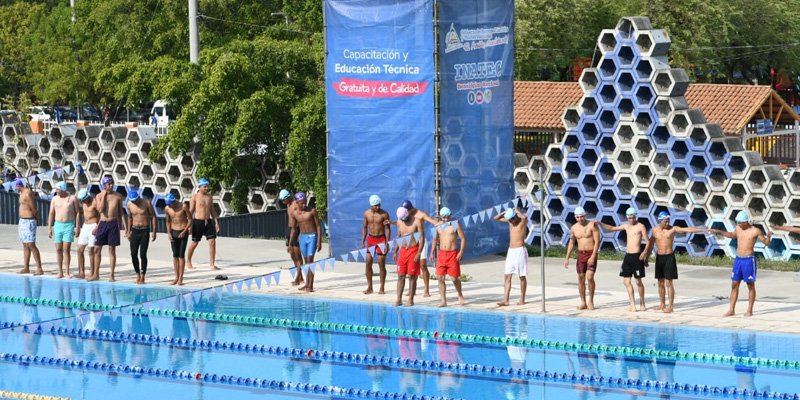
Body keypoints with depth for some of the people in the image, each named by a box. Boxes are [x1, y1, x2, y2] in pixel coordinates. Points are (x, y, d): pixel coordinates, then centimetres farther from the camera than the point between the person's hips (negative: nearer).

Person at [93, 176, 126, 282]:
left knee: (112, 249, 1)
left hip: (113, 224, -1)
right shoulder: (99, 196, 1)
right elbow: (100, 209, -12)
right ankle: (96, 274, 13)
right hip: (102, 223, 1)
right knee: (98, 249, 3)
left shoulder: (118, 196, 2)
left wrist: (124, 225, 3)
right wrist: (104, 196, -11)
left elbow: (120, 212, 8)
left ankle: (112, 275, 5)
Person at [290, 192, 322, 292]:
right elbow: (294, 229, 12)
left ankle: (311, 286, -11)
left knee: (310, 260, -11)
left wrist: (319, 241, -12)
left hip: (312, 236, -4)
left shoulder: (312, 211, -9)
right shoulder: (295, 213, 2)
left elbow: (318, 226, -7)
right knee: (306, 261, 11)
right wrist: (290, 243, 11)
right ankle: (307, 284, 19)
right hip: (302, 237, 4)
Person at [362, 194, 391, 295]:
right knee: (368, 263, 3)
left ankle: (382, 288, 4)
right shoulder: (367, 213, 2)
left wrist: (387, 243, -13)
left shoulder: (384, 214, -10)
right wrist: (363, 241, 6)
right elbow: (364, 227, 10)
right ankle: (369, 287, 11)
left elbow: (388, 229, -8)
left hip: (381, 239, -4)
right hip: (370, 239, 4)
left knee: (381, 263, -3)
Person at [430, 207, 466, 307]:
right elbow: (435, 240, 22)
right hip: (441, 254, 4)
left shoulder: (455, 225, -3)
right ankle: (443, 301, 3)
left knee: (454, 278, -3)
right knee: (440, 278, -2)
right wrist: (432, 252, 14)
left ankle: (460, 296, 23)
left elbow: (463, 239, -4)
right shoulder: (439, 226, 10)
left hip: (453, 254, -4)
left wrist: (461, 252, -14)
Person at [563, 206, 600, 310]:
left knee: (590, 277, -14)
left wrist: (593, 256, -19)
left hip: (591, 254, -5)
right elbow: (571, 243, 15)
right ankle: (583, 303, 12)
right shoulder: (574, 228, 5)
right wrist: (567, 258, 10)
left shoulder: (592, 225, -10)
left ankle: (591, 301, 2)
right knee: (581, 279, 4)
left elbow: (597, 241, -12)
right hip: (581, 254, 5)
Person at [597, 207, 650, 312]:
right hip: (628, 255, 7)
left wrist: (645, 252, -25)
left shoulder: (640, 227, -6)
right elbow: (612, 228, 21)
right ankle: (632, 304, 9)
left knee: (638, 281, -1)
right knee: (626, 280, 3)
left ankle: (642, 304, 11)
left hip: (637, 256, -7)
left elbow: (647, 241, -9)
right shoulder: (626, 226, 13)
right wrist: (601, 223, 9)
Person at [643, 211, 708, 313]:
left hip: (669, 257, -4)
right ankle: (662, 304, 21)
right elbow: (650, 245, 14)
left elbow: (688, 229, -15)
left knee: (668, 282, -6)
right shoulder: (655, 230, 4)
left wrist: (702, 230, -24)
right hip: (659, 257, 4)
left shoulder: (673, 229, -6)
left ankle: (670, 306, -3)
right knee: (660, 283, 10)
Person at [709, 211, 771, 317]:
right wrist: (718, 232, 28)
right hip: (738, 259, 6)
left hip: (749, 260, -6)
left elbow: (766, 243, -6)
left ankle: (749, 310, 10)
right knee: (734, 285, 6)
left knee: (750, 285, 3)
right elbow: (732, 235, 29)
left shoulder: (755, 231, -9)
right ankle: (731, 310, 12)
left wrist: (768, 236, -27)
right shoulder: (738, 228, 6)